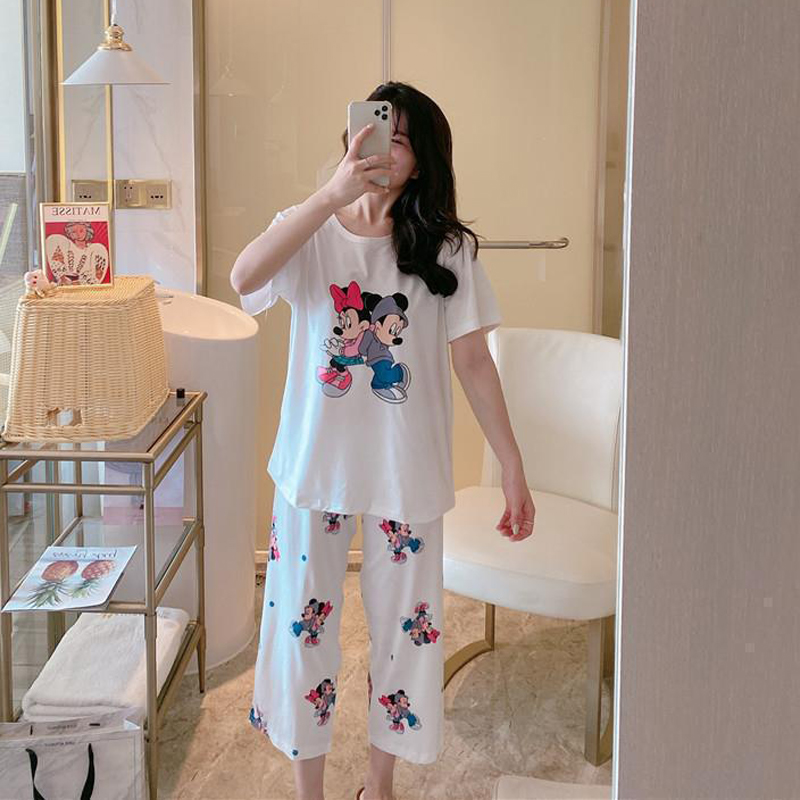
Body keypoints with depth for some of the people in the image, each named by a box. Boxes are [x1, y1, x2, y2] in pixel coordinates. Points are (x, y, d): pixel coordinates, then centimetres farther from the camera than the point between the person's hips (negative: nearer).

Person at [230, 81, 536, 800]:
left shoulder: (447, 249, -2)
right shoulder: (311, 229, -3)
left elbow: (474, 362, -1)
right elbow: (244, 279, -25)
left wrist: (514, 468, -4)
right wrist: (335, 193, -32)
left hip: (408, 471, 0)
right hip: (315, 464, 0)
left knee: (403, 627, 12)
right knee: (303, 626, 10)